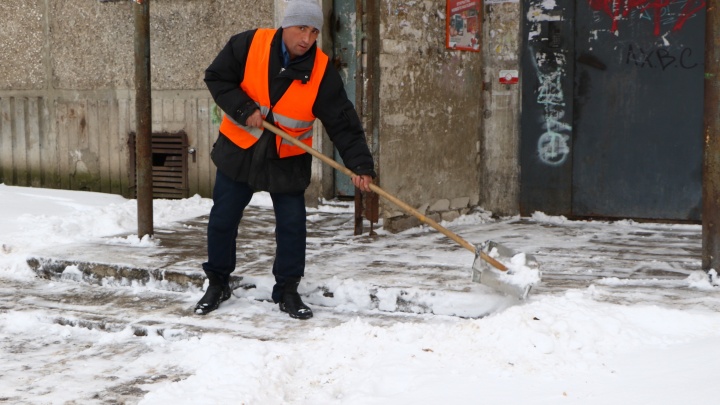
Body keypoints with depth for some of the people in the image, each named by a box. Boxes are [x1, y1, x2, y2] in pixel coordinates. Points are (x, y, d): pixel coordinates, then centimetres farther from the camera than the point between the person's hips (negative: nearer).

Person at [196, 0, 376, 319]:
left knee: (292, 226, 0)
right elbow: (216, 77, -7)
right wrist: (244, 110, -20)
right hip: (238, 150, 0)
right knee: (222, 221, 9)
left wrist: (361, 165, -24)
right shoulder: (248, 45, -15)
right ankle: (217, 284, 28)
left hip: (288, 161, 0)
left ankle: (287, 290, 17)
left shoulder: (322, 72, -14)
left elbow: (343, 123, -15)